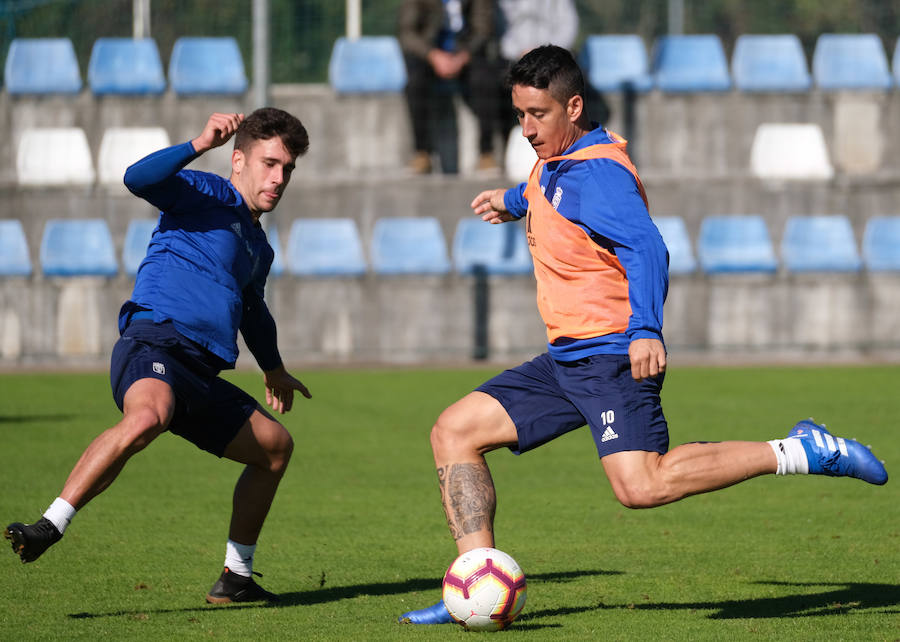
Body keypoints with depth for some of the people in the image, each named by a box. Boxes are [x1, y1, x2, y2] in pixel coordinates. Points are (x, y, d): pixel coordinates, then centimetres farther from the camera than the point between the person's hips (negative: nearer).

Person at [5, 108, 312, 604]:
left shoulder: (258, 247, 28)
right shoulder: (204, 195, 4)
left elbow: (252, 310, 48)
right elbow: (139, 179, -17)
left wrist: (274, 371, 61)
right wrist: (199, 146, -26)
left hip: (201, 376, 9)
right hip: (154, 344, -9)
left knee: (276, 445, 15)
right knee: (146, 418, -39)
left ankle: (235, 578, 23)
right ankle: (48, 529, -42)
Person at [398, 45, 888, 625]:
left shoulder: (596, 174, -15)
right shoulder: (555, 164, 15)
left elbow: (646, 249, -28)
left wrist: (645, 329, -39)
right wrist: (516, 200, 52)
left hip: (612, 355, -10)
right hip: (566, 360, 10)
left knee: (642, 485, -27)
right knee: (454, 433, 6)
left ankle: (799, 453, -17)